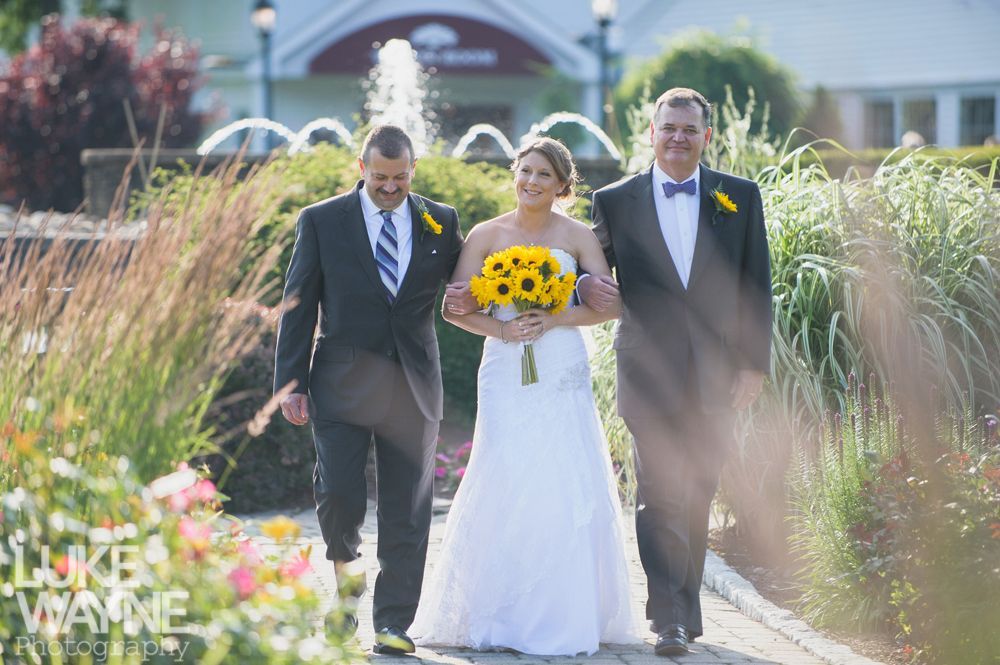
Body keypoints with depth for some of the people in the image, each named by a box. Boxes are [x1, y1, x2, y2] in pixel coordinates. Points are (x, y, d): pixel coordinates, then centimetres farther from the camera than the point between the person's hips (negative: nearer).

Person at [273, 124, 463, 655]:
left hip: (413, 388, 2)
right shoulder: (322, 221, 1)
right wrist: (291, 383, -4)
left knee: (406, 511, 3)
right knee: (339, 496, -9)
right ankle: (343, 567, 22)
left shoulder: (441, 223, 6)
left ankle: (393, 622, 10)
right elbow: (298, 308, 1)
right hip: (342, 386, -2)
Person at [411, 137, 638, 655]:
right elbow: (454, 307, 4)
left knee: (565, 490, -5)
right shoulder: (487, 235, 5)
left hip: (563, 375, 0)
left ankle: (562, 618, 5)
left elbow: (609, 304, 2)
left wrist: (554, 320, -11)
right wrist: (502, 330, -11)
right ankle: (500, 618, -1)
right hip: (506, 374, 0)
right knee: (505, 487, -9)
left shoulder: (577, 236, 6)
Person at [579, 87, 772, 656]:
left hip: (717, 375, 1)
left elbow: (757, 287, 6)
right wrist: (588, 287, -13)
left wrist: (755, 365, 0)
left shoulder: (740, 197, 7)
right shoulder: (615, 201, 6)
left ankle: (688, 611, 20)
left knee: (698, 498, 9)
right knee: (661, 496, -10)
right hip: (650, 373, -1)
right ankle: (669, 619, -10)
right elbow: (594, 275, 12)